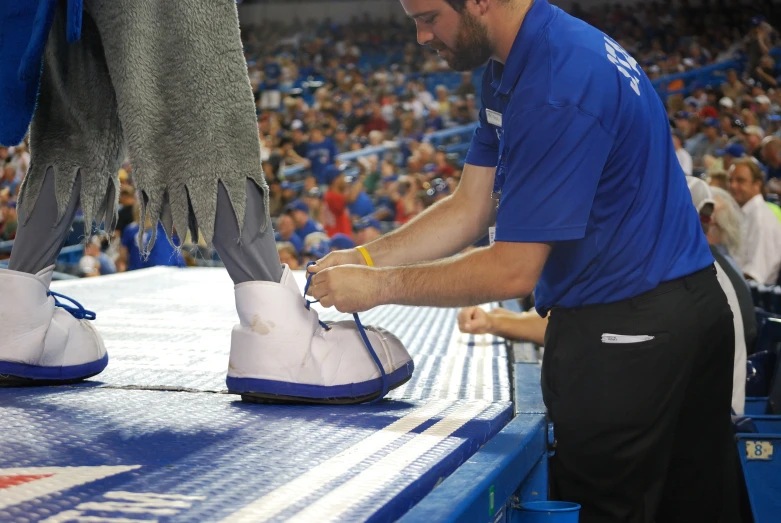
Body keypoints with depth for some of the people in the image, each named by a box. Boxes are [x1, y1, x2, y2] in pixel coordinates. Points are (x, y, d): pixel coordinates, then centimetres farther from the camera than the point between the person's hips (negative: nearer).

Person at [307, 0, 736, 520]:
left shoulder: (558, 88, -24)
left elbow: (514, 270, -22)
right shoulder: (508, 70, 7)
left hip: (624, 329, -10)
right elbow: (470, 209, 9)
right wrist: (363, 259, -1)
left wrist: (379, 286, -15)